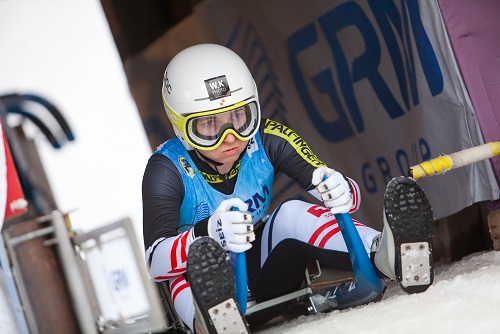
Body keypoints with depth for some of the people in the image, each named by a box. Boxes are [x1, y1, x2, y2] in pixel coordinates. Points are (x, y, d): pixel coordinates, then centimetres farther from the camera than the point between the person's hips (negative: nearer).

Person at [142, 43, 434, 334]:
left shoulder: (266, 140, -12)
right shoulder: (168, 169, -20)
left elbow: (348, 191, -16)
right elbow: (155, 261, -32)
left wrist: (340, 192, -42)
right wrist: (210, 233, -52)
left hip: (266, 276, 3)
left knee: (293, 214, -27)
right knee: (197, 259, -36)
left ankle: (385, 255, -49)